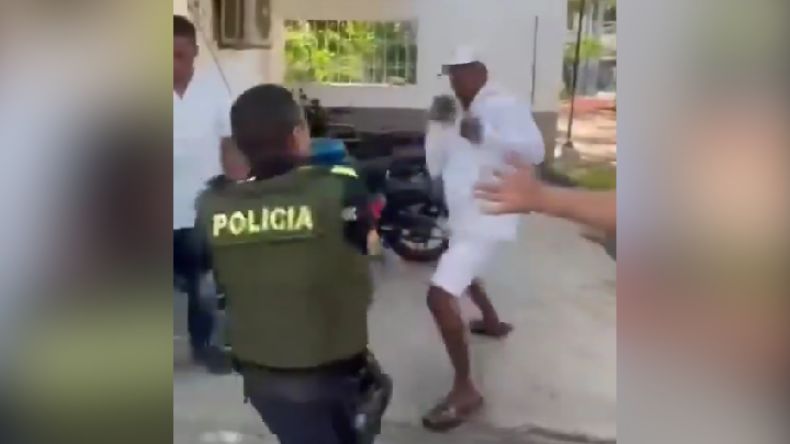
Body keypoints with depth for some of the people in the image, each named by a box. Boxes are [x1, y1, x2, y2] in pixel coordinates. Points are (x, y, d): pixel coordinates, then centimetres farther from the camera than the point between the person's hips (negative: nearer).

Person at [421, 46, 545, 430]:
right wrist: (437, 125, -7)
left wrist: (487, 135, -34)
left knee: (440, 296, -20)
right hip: (465, 216, 10)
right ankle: (493, 323, 60)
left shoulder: (504, 106, -10)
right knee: (463, 271, 35)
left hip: (488, 217, -10)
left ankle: (464, 390, -12)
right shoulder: (458, 115, 14)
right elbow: (435, 168, 8)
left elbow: (535, 151, -23)